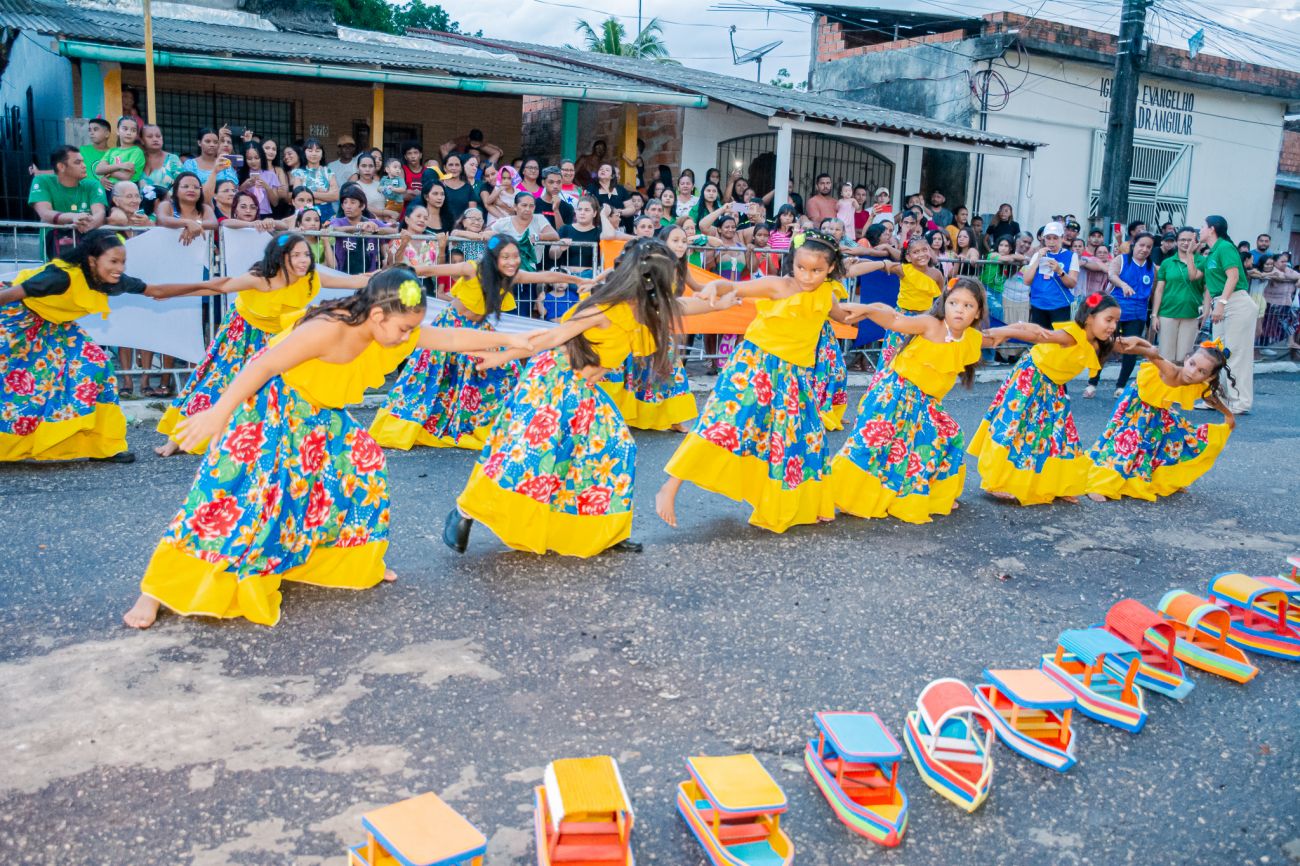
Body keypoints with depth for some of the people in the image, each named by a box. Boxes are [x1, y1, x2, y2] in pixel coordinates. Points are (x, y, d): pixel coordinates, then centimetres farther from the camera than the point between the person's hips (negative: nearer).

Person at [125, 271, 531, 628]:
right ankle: (154, 594, -9)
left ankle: (357, 562, 23)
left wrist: (510, 339, 0)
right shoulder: (329, 329, -33)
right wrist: (219, 413, -36)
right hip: (268, 406, -8)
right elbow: (263, 366, -33)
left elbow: (453, 337, -1)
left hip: (315, 414, 9)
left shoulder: (391, 331, -9)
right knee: (234, 490, -14)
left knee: (361, 463, 6)